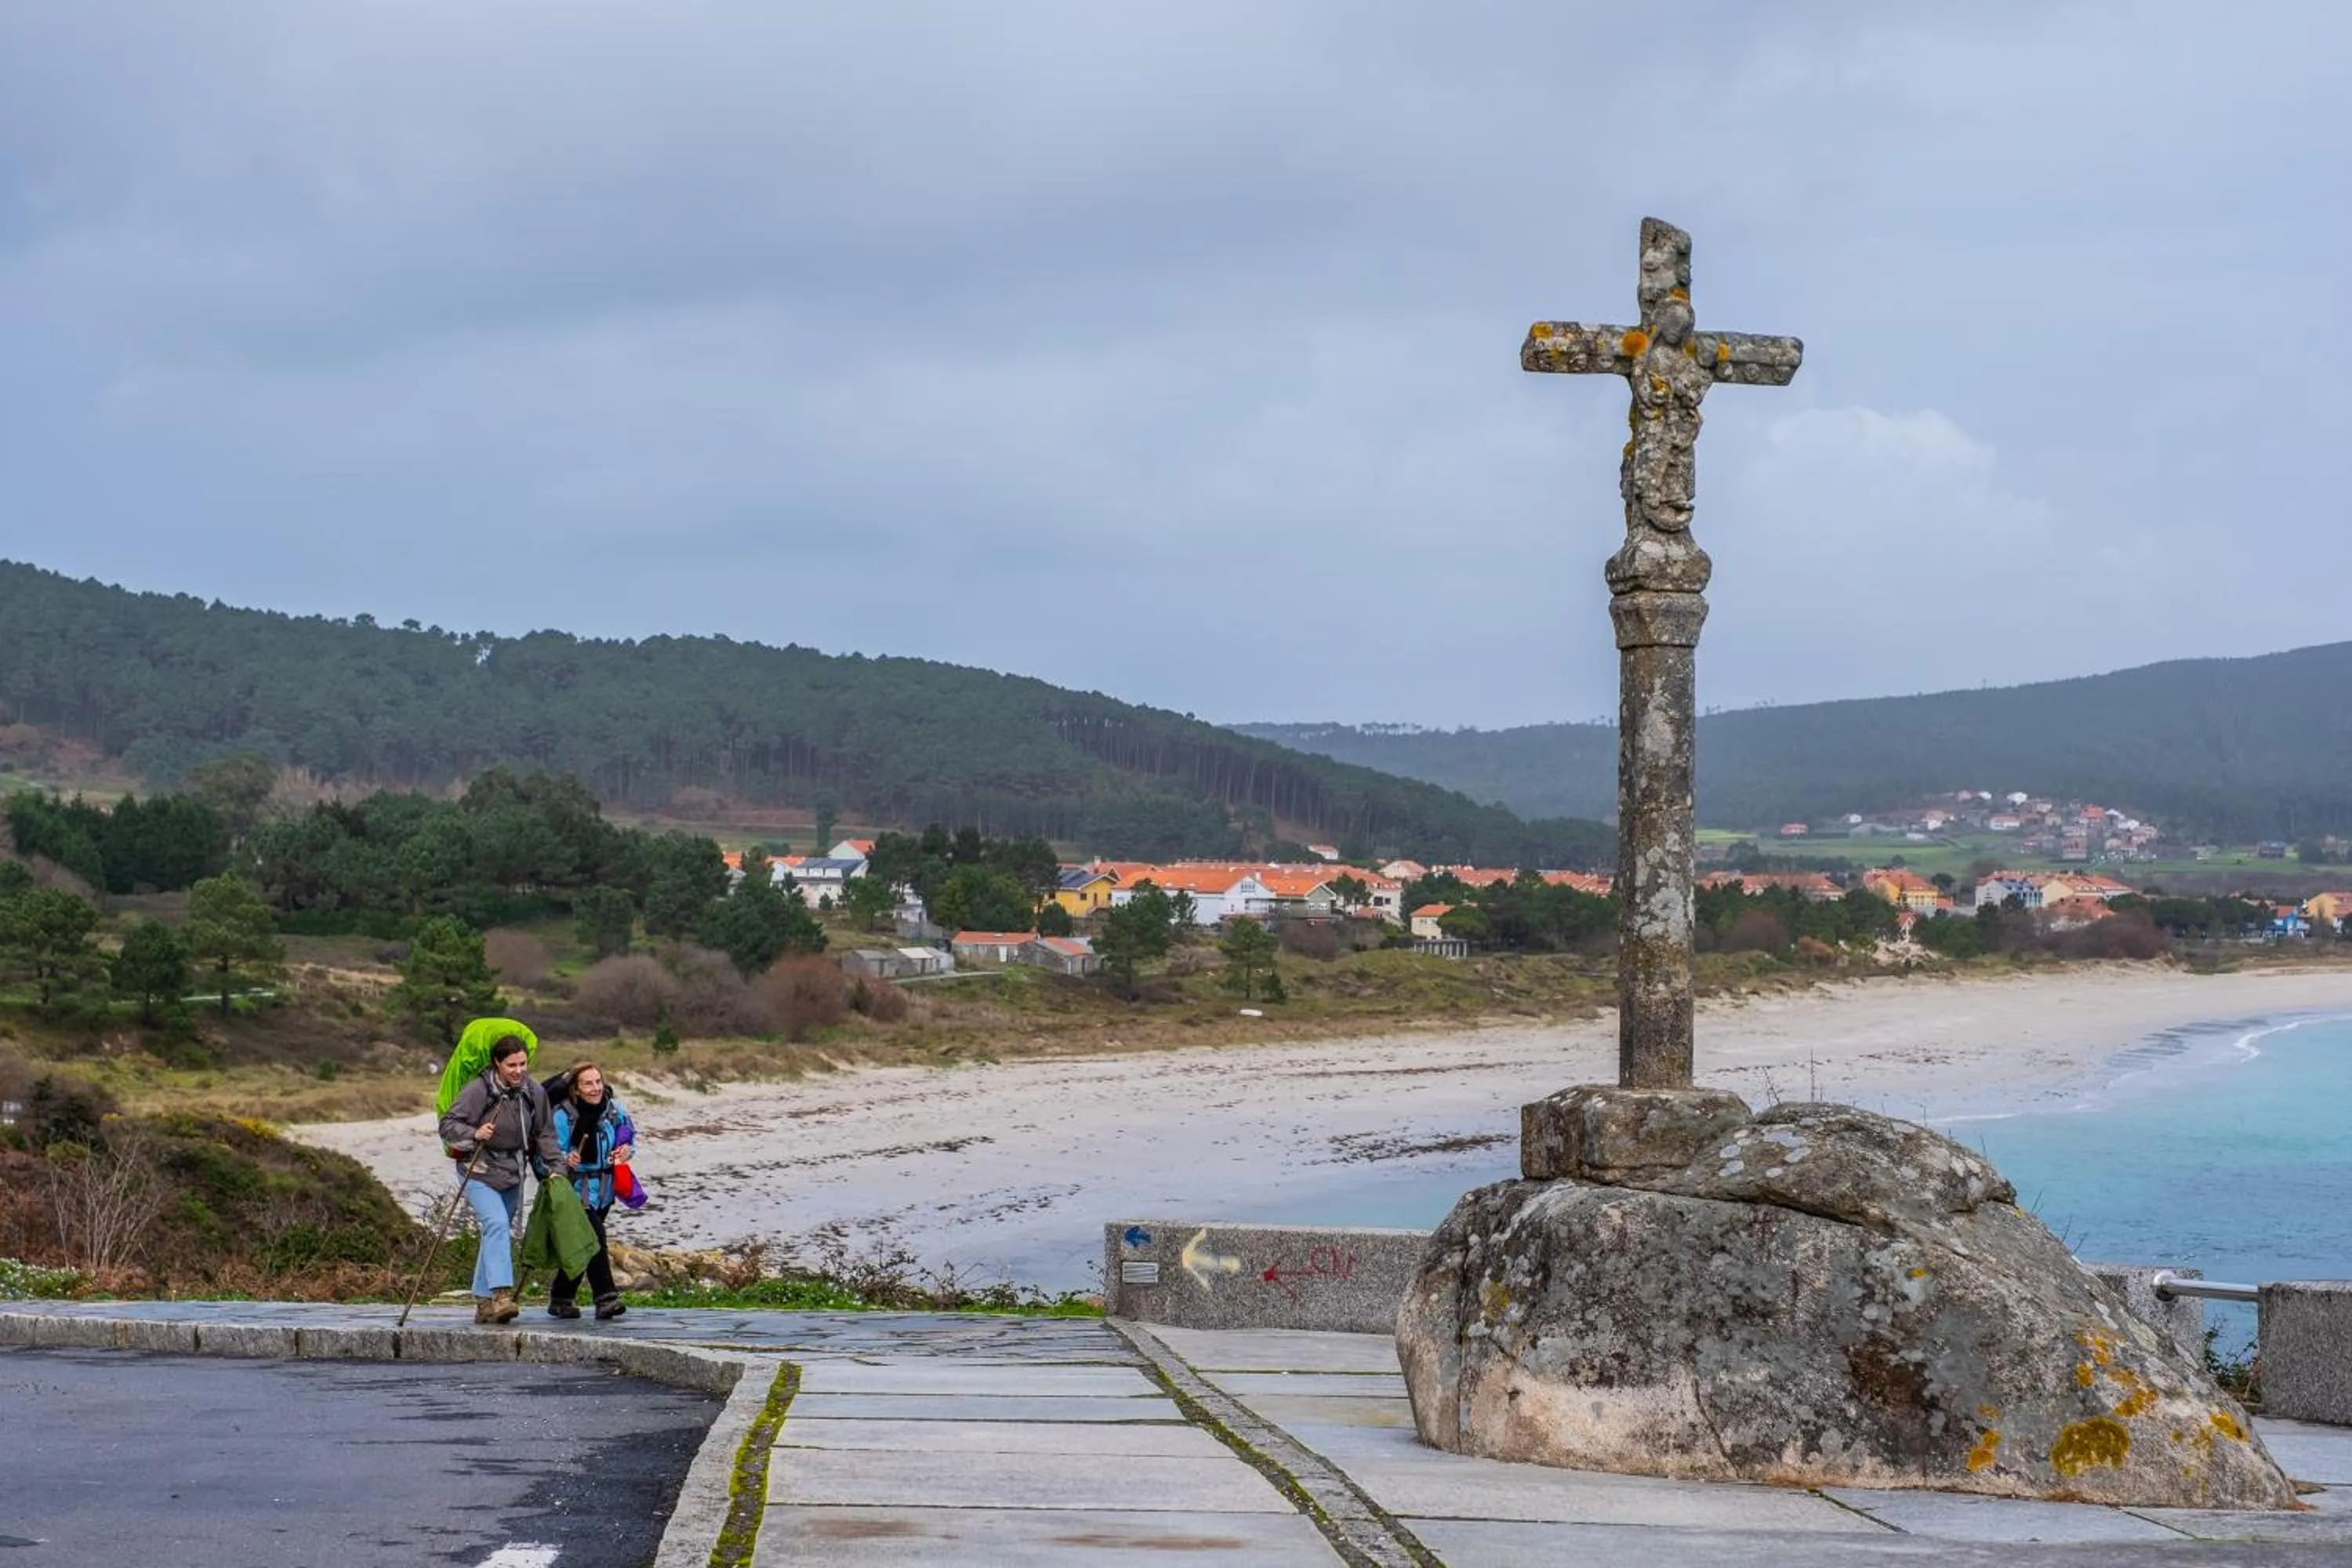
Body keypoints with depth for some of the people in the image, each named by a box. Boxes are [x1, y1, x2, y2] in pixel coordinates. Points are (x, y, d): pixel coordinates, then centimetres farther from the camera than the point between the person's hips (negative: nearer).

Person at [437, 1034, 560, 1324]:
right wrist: (474, 1134, -29)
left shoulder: (535, 1092, -1)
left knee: (500, 1233, 9)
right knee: (497, 1224, -23)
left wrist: (556, 1167, 3)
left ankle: (484, 1301, 19)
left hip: (512, 1173, 6)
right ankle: (500, 1293, -32)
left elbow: (545, 1135, 11)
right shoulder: (478, 1090, -16)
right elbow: (448, 1125, -12)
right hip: (478, 1172, -6)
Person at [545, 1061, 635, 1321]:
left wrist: (627, 1149, -7)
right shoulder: (563, 1115, -17)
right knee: (594, 1237, -20)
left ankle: (561, 1299, 25)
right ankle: (605, 1298, -23)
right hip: (576, 1189, -6)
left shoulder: (613, 1108, -2)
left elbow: (630, 1134, 14)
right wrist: (566, 1161, -33)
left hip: (603, 1189, 6)